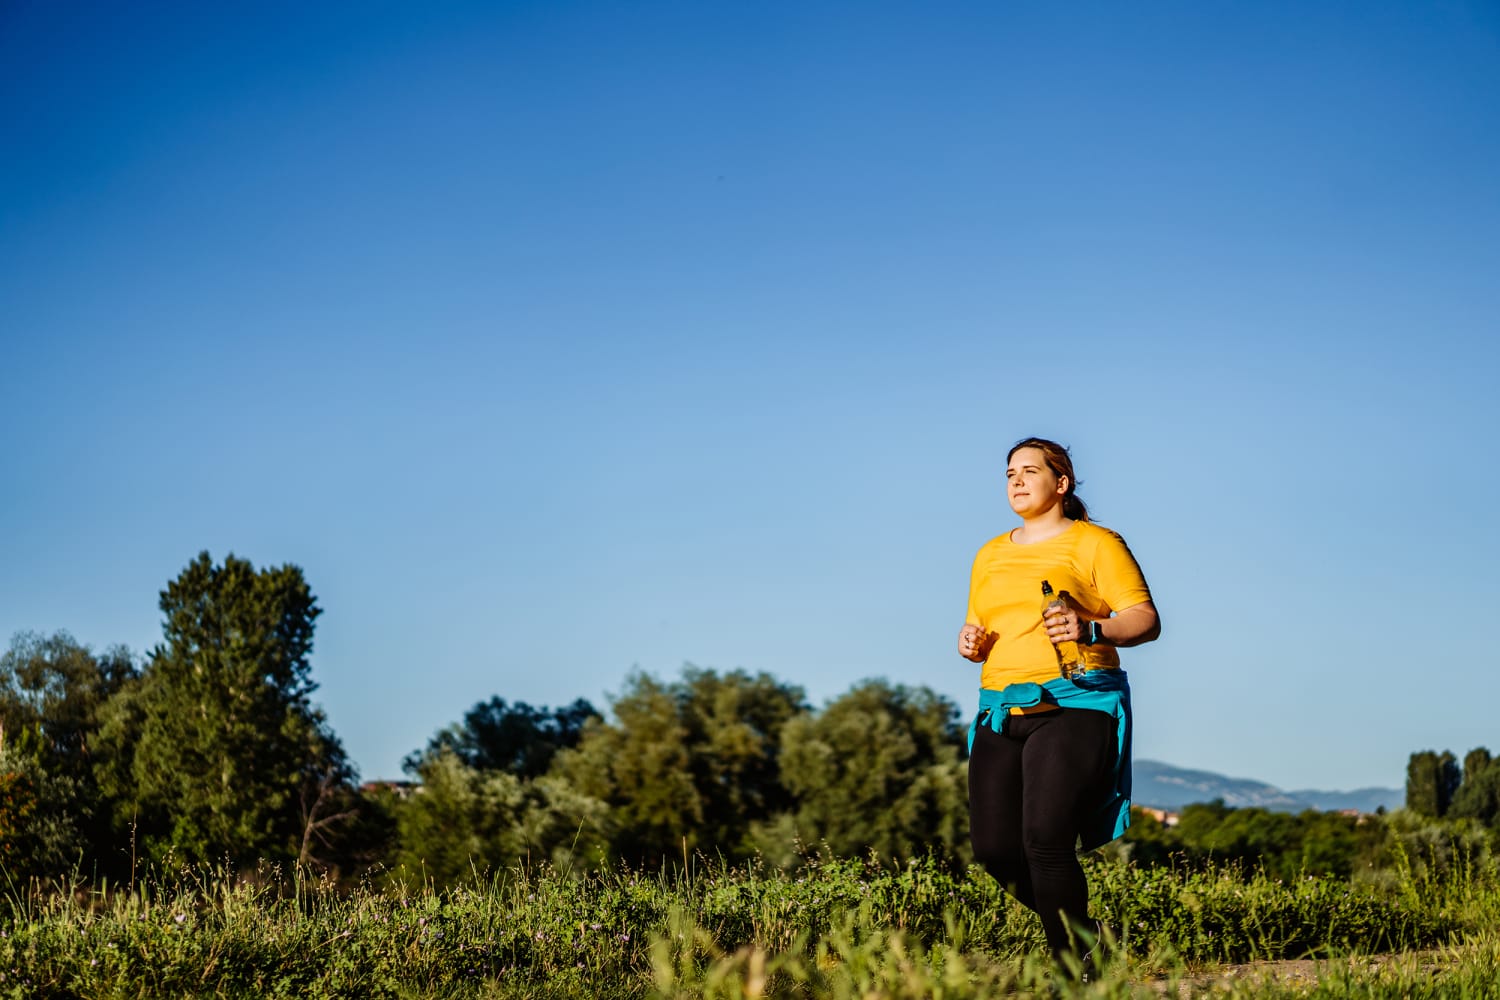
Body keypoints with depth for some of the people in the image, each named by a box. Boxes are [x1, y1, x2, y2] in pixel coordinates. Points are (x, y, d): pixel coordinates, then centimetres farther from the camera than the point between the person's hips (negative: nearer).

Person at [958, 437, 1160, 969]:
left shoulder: (1095, 543, 3)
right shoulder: (990, 555, 22)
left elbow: (1146, 620, -3)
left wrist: (1091, 629, -22)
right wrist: (971, 643, 4)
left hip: (1074, 706, -6)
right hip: (1003, 711, 6)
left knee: (1045, 839, -21)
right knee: (994, 850, -2)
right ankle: (1082, 933, 21)